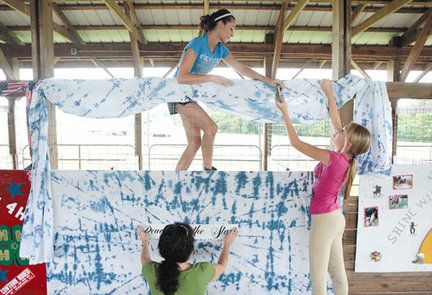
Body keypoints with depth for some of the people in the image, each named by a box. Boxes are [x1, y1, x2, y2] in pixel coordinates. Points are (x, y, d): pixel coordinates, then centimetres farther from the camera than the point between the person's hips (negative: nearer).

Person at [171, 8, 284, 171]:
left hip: (191, 96, 8)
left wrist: (268, 80, -2)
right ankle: (208, 168, 1)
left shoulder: (221, 49, 3)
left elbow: (242, 69, 5)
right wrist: (213, 78, -27)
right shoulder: (197, 44, -20)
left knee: (195, 142, 3)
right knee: (211, 128, -18)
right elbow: (181, 77, -28)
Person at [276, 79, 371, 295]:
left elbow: (296, 143, -20)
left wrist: (285, 112, -13)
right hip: (336, 218, 9)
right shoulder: (347, 158, 1)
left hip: (324, 220, -9)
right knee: (337, 272, 19)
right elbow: (335, 121, 10)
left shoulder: (334, 158, -21)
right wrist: (329, 94, 15)